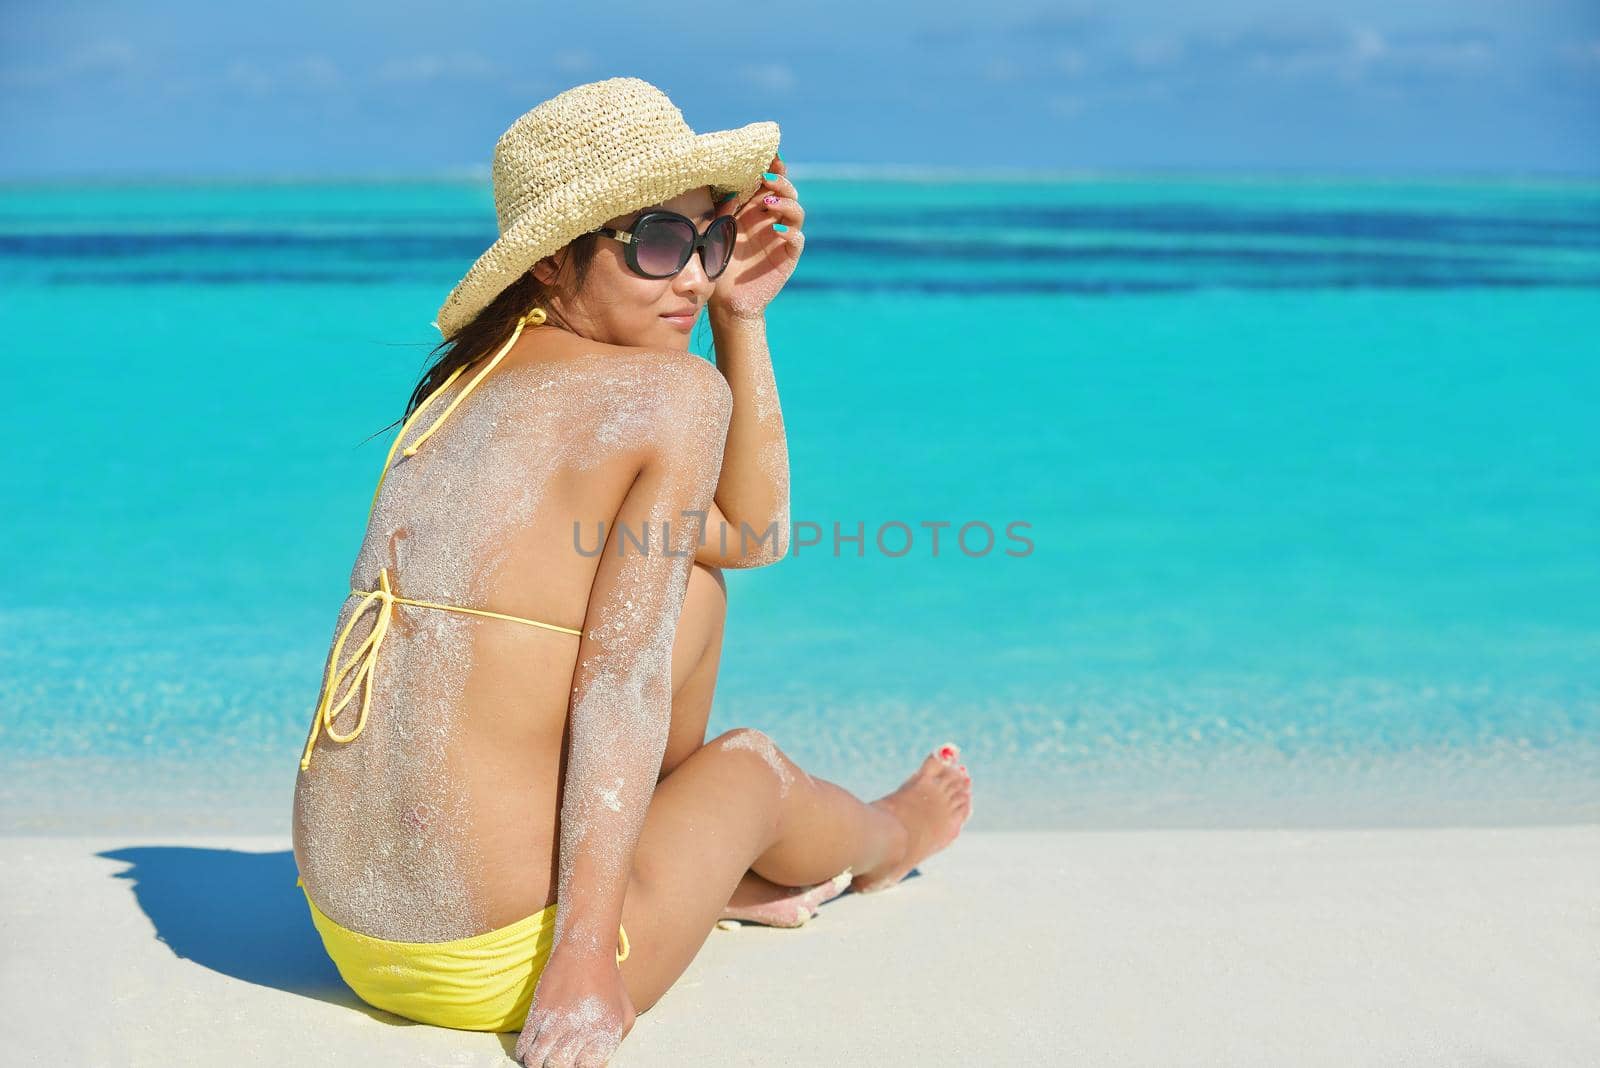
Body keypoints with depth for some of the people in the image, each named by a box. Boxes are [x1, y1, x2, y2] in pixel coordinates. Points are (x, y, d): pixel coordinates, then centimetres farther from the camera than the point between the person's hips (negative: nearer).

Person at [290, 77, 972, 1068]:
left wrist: (742, 317, 14)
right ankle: (883, 837, 53)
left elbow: (751, 534, 17)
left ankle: (721, 870, 40)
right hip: (495, 968, -7)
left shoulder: (464, 384, 11)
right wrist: (585, 958, -21)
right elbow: (619, 683, -19)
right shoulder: (677, 392, -11)